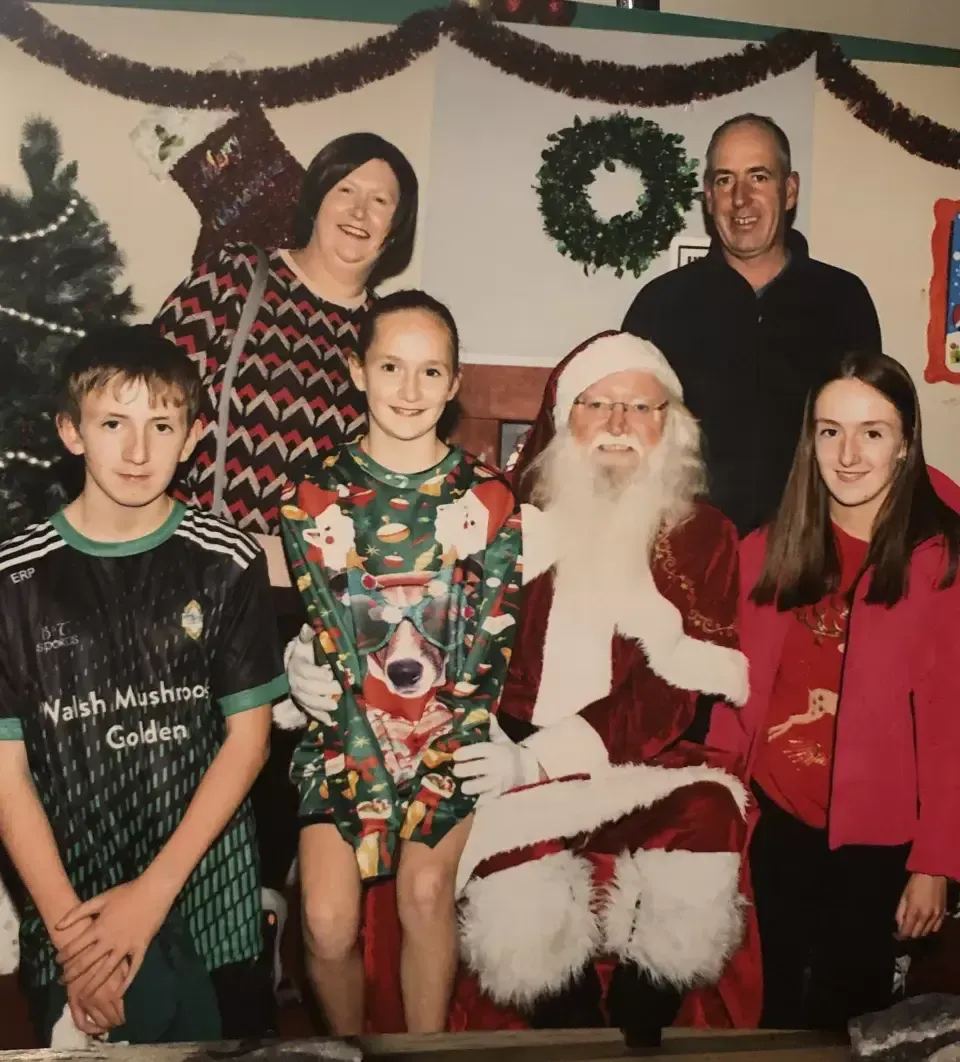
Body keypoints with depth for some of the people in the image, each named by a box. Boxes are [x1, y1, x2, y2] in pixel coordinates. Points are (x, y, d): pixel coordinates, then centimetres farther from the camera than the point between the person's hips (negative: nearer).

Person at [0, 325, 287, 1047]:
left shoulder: (228, 563, -6)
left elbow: (248, 737, -4)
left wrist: (153, 893, -11)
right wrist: (68, 926, -12)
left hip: (209, 888, 1)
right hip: (68, 890, -1)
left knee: (230, 1038, 12)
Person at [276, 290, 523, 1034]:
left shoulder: (490, 500, 1)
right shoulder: (317, 499, 1)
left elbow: (490, 651, -3)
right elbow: (325, 650, -4)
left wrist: (431, 777, -13)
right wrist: (378, 787, -13)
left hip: (457, 733, 0)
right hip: (346, 734, 0)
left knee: (426, 886, -21)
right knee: (327, 921, -14)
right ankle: (350, 1044, 17)